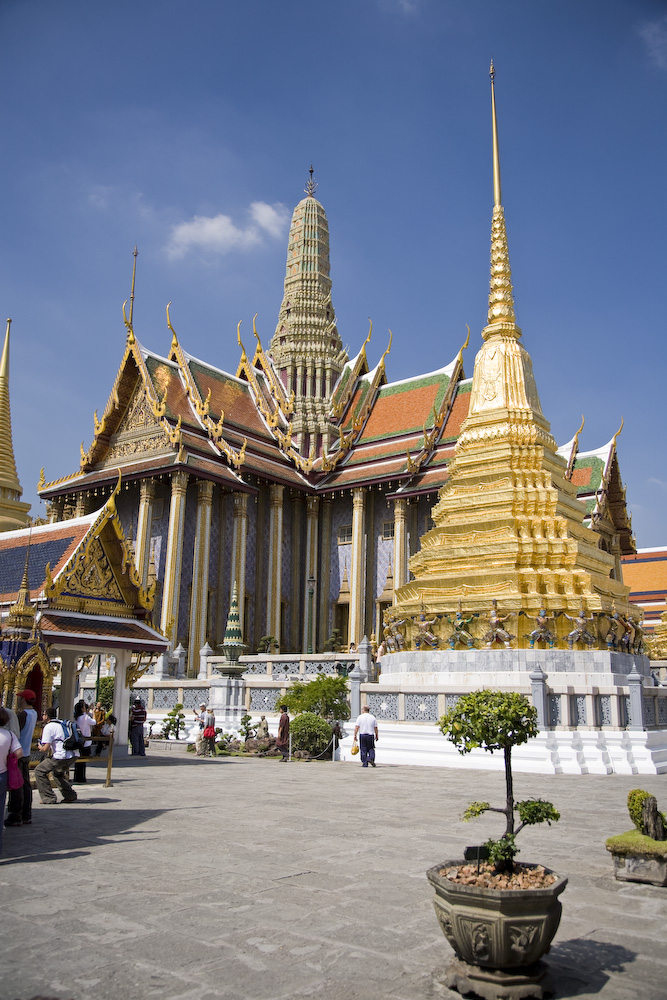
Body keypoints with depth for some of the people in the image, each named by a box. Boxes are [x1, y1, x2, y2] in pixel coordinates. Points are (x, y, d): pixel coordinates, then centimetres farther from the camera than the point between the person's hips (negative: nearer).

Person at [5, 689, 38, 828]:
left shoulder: (22, 715, -18)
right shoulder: (34, 714, 9)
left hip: (17, 754, -9)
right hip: (26, 754, 9)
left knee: (15, 787, -2)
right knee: (26, 785, 11)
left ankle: (15, 816, 3)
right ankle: (26, 816, 16)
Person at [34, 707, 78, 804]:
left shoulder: (48, 727, -6)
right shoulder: (61, 723, 20)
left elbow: (46, 749, -11)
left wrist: (41, 748, 10)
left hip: (61, 756, -9)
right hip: (73, 755, 9)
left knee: (39, 771, 6)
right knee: (58, 772, 31)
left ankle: (49, 798, 4)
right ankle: (70, 796, 25)